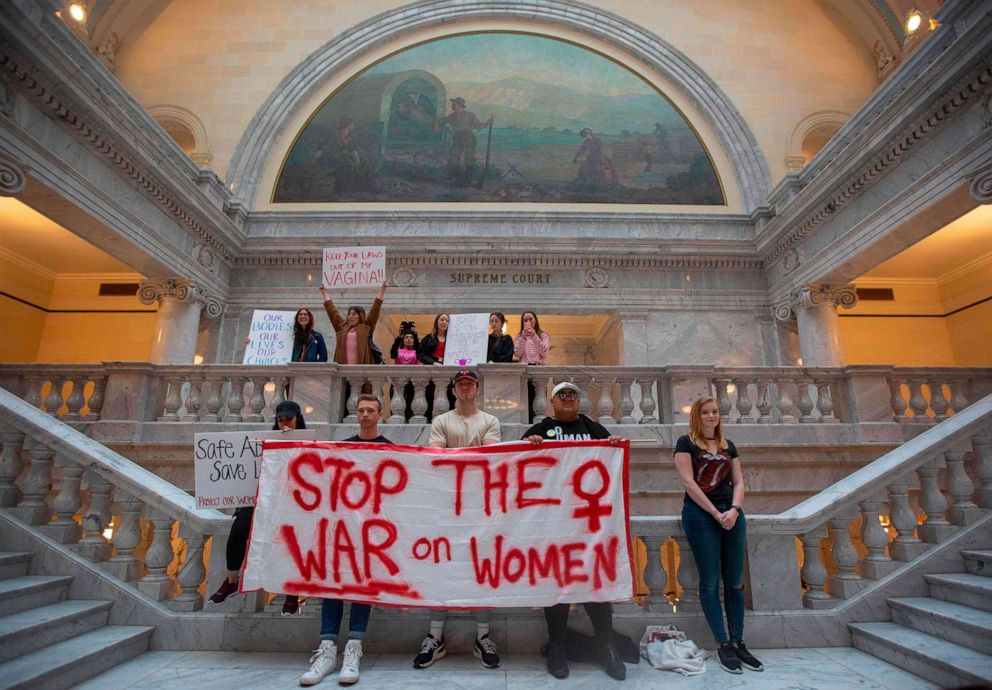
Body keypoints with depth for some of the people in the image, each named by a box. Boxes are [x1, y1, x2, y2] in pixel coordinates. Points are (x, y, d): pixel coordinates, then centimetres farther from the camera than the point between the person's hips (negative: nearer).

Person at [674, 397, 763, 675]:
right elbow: (688, 482, -9)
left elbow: (738, 481, 10)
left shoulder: (728, 446, 15)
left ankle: (738, 642, 17)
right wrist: (716, 513, -12)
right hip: (700, 514, -5)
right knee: (710, 582, 0)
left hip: (731, 513, 5)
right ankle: (723, 645, 8)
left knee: (735, 582, 7)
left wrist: (734, 509, -8)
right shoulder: (686, 443, -1)